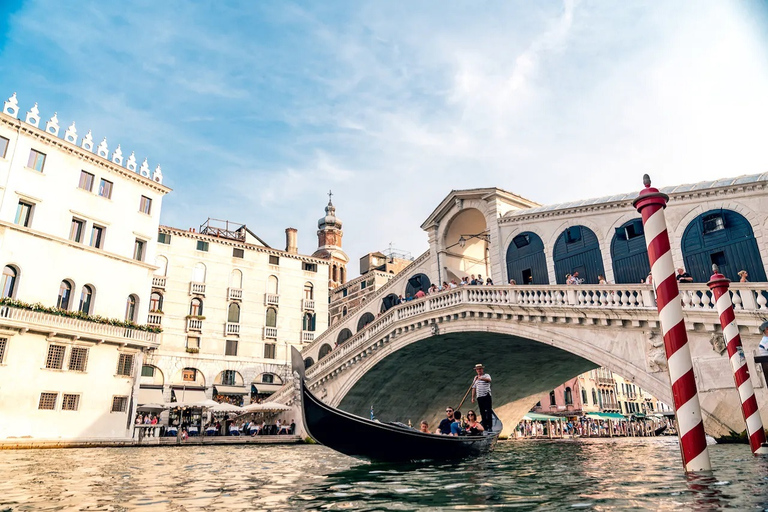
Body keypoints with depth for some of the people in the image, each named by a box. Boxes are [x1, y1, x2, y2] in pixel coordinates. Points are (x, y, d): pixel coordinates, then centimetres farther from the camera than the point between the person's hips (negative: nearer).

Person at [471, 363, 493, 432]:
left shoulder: (486, 375, 2)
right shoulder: (475, 378, 17)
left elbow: (489, 380, -23)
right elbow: (474, 388, 18)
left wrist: (481, 378, -39)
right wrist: (473, 397, 12)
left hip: (487, 396, -4)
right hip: (479, 397, 4)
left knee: (489, 411, -7)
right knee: (482, 412, 6)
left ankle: (489, 425, -5)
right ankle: (484, 426, 10)